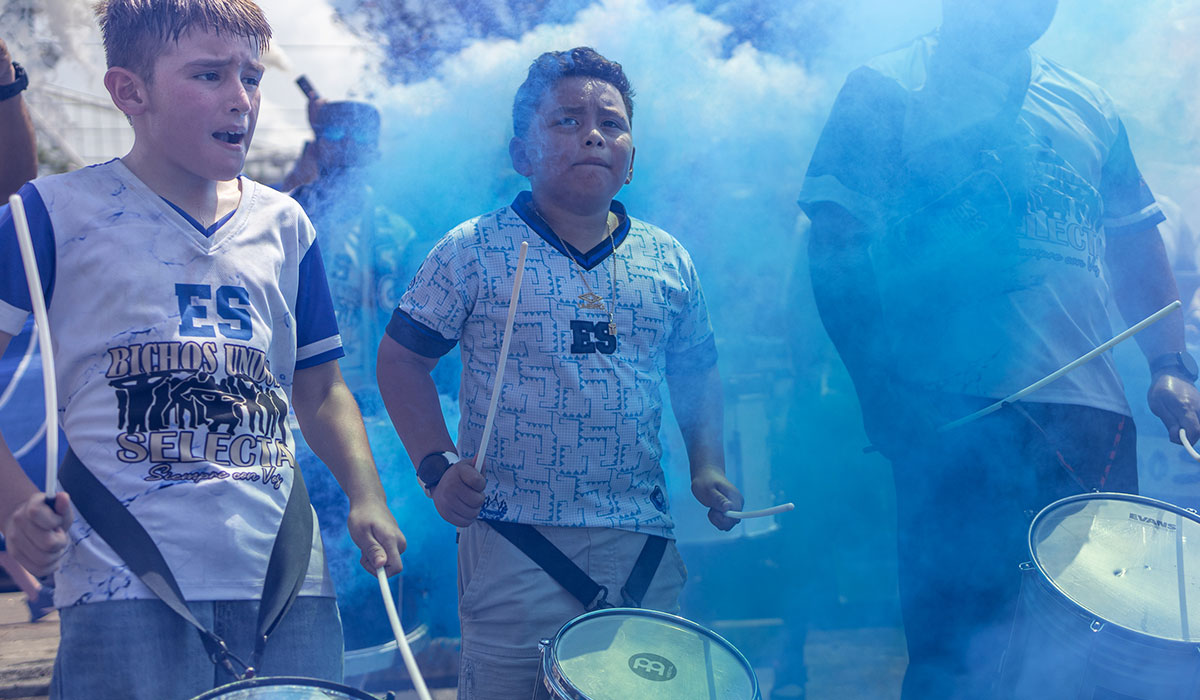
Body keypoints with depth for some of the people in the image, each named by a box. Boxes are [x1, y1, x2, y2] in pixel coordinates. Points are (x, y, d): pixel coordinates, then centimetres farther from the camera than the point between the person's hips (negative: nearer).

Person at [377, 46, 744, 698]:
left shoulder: (668, 262, 7)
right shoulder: (473, 251, -4)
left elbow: (696, 369, 18)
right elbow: (401, 359, 0)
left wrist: (707, 464, 5)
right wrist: (438, 465, -11)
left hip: (641, 545, 4)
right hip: (511, 543, -3)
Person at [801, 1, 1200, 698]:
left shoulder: (1087, 105, 19)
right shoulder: (886, 92, 4)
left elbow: (1136, 245, 22)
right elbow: (835, 246, -3)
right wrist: (880, 383, -11)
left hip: (1090, 412, 5)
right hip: (957, 417, -5)